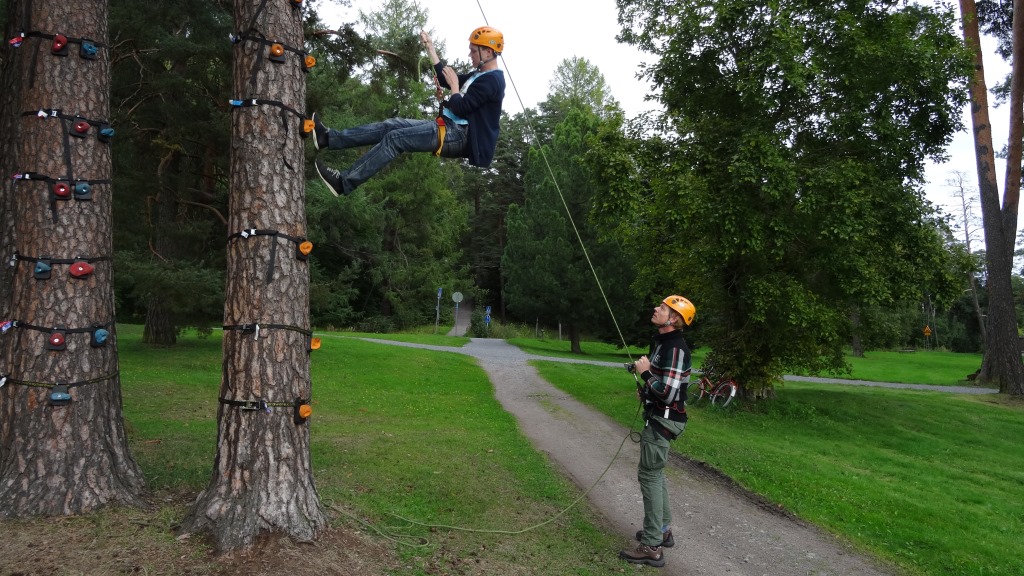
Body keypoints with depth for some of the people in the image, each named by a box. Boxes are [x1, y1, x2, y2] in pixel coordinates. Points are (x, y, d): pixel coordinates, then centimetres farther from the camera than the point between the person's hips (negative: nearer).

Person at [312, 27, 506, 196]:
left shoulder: (491, 80, -13)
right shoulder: (481, 75, 19)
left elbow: (460, 109, -21)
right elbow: (446, 80, 26)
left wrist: (455, 86, -5)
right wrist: (430, 49, 25)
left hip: (460, 135, -10)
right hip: (451, 127, 10)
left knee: (394, 138, -17)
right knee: (393, 125, 1)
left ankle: (345, 182, -18)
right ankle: (329, 137, -1)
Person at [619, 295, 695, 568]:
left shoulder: (675, 348, -22)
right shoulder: (662, 340, 10)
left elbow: (668, 392, -28)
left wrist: (645, 372, -17)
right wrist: (646, 390, 10)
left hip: (664, 419, -11)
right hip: (659, 415, 11)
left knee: (649, 474, -7)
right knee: (655, 472, 20)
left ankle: (652, 547, -2)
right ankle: (663, 530, 33)